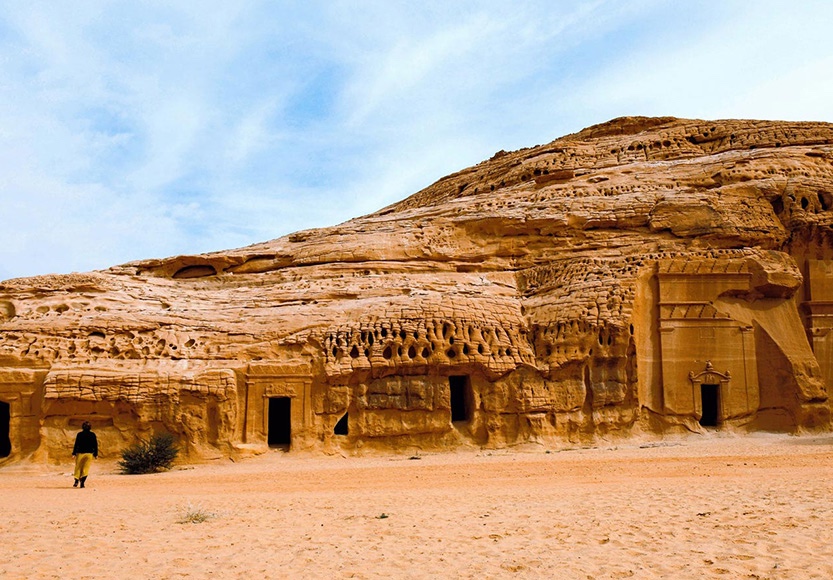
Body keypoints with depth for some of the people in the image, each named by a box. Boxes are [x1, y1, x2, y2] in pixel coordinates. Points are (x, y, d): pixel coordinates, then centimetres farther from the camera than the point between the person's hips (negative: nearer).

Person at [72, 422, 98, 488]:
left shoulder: (79, 434, -3)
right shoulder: (93, 435, 1)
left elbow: (76, 444, -7)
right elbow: (95, 445, 3)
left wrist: (74, 453, -2)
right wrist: (96, 454, 10)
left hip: (80, 453, 0)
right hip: (89, 453, 1)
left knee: (78, 467, 15)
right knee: (86, 468, 4)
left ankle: (76, 481, 13)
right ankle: (82, 481, -11)